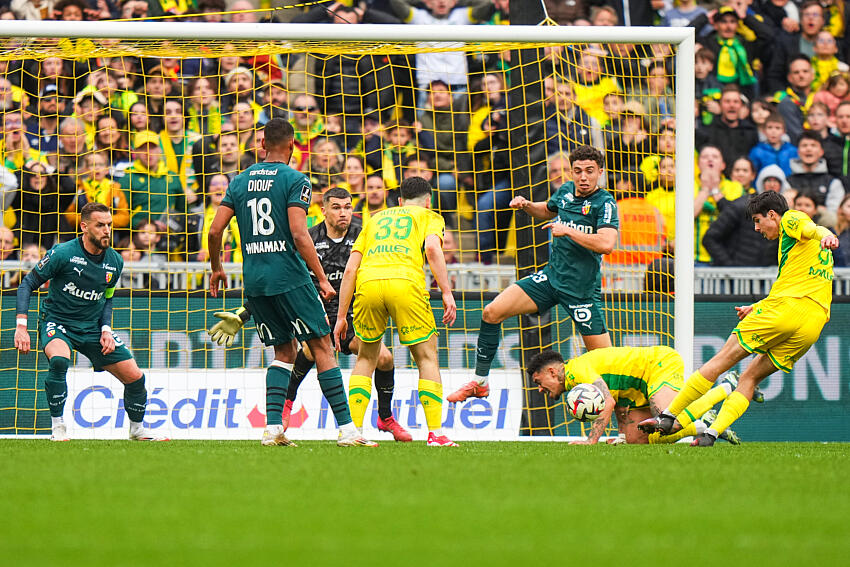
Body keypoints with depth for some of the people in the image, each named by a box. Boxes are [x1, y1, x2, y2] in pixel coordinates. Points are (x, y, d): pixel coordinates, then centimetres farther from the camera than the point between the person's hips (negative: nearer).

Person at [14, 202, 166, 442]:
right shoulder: (62, 254, -18)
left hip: (92, 328, 5)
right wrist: (21, 327, -20)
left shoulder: (115, 261, -1)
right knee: (59, 359, -38)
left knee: (135, 377, 1)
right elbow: (27, 284, -11)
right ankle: (57, 428, -22)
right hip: (57, 323, -5)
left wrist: (106, 329, -1)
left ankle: (137, 429, 29)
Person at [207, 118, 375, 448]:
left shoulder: (240, 182, 11)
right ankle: (346, 429, -7)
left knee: (284, 352, 14)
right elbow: (299, 235, -15)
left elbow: (215, 231, 8)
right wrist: (322, 279, -10)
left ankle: (273, 427, 0)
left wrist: (216, 268, 24)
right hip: (289, 277, -5)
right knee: (322, 347, -1)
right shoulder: (294, 180, -5)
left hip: (254, 281, 5)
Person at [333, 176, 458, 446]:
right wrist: (447, 293, -4)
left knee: (366, 357, 20)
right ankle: (435, 432, -1)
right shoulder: (429, 216, 23)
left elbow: (350, 269, 24)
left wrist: (341, 316, 26)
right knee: (427, 356, 8)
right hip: (405, 282, -3)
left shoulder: (376, 218, 33)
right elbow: (432, 248, 0)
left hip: (367, 283, 3)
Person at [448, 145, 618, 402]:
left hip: (582, 290, -6)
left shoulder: (605, 203, -14)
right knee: (492, 312, -4)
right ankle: (480, 383, 8)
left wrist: (568, 230, -25)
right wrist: (526, 205, 10)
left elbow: (606, 244, -30)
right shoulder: (566, 191, 6)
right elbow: (547, 210, 30)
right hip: (551, 276, 6)